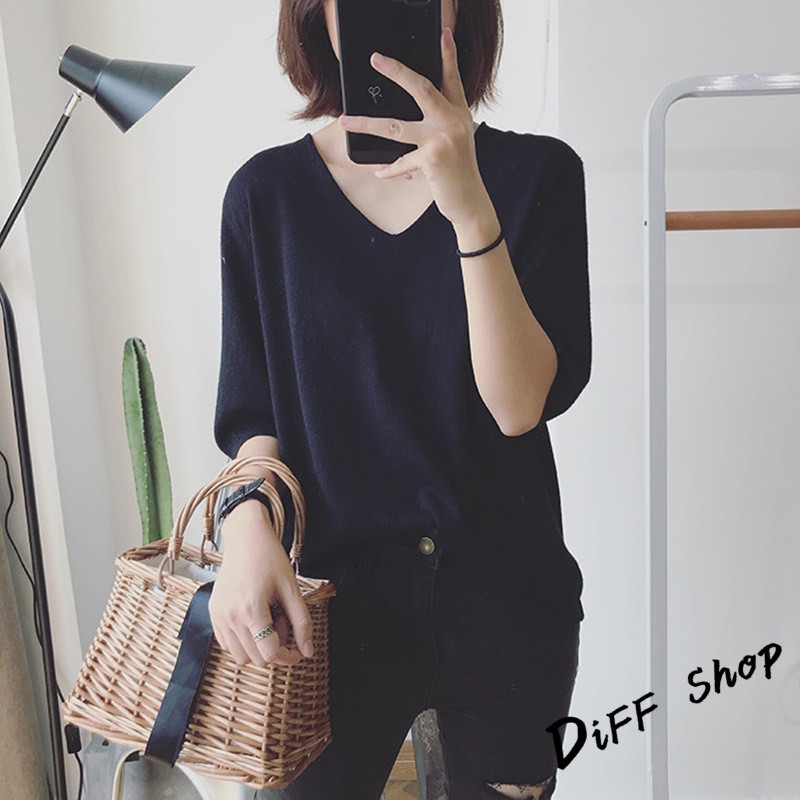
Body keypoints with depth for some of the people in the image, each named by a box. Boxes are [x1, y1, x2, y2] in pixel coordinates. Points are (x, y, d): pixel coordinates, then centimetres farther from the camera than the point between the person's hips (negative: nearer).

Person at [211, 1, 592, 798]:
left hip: (504, 591, 1)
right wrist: (247, 522, -18)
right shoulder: (265, 193, -2)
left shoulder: (539, 173, -5)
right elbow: (252, 410, 2)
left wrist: (471, 208, -26)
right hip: (338, 590, 0)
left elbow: (523, 403, -15)